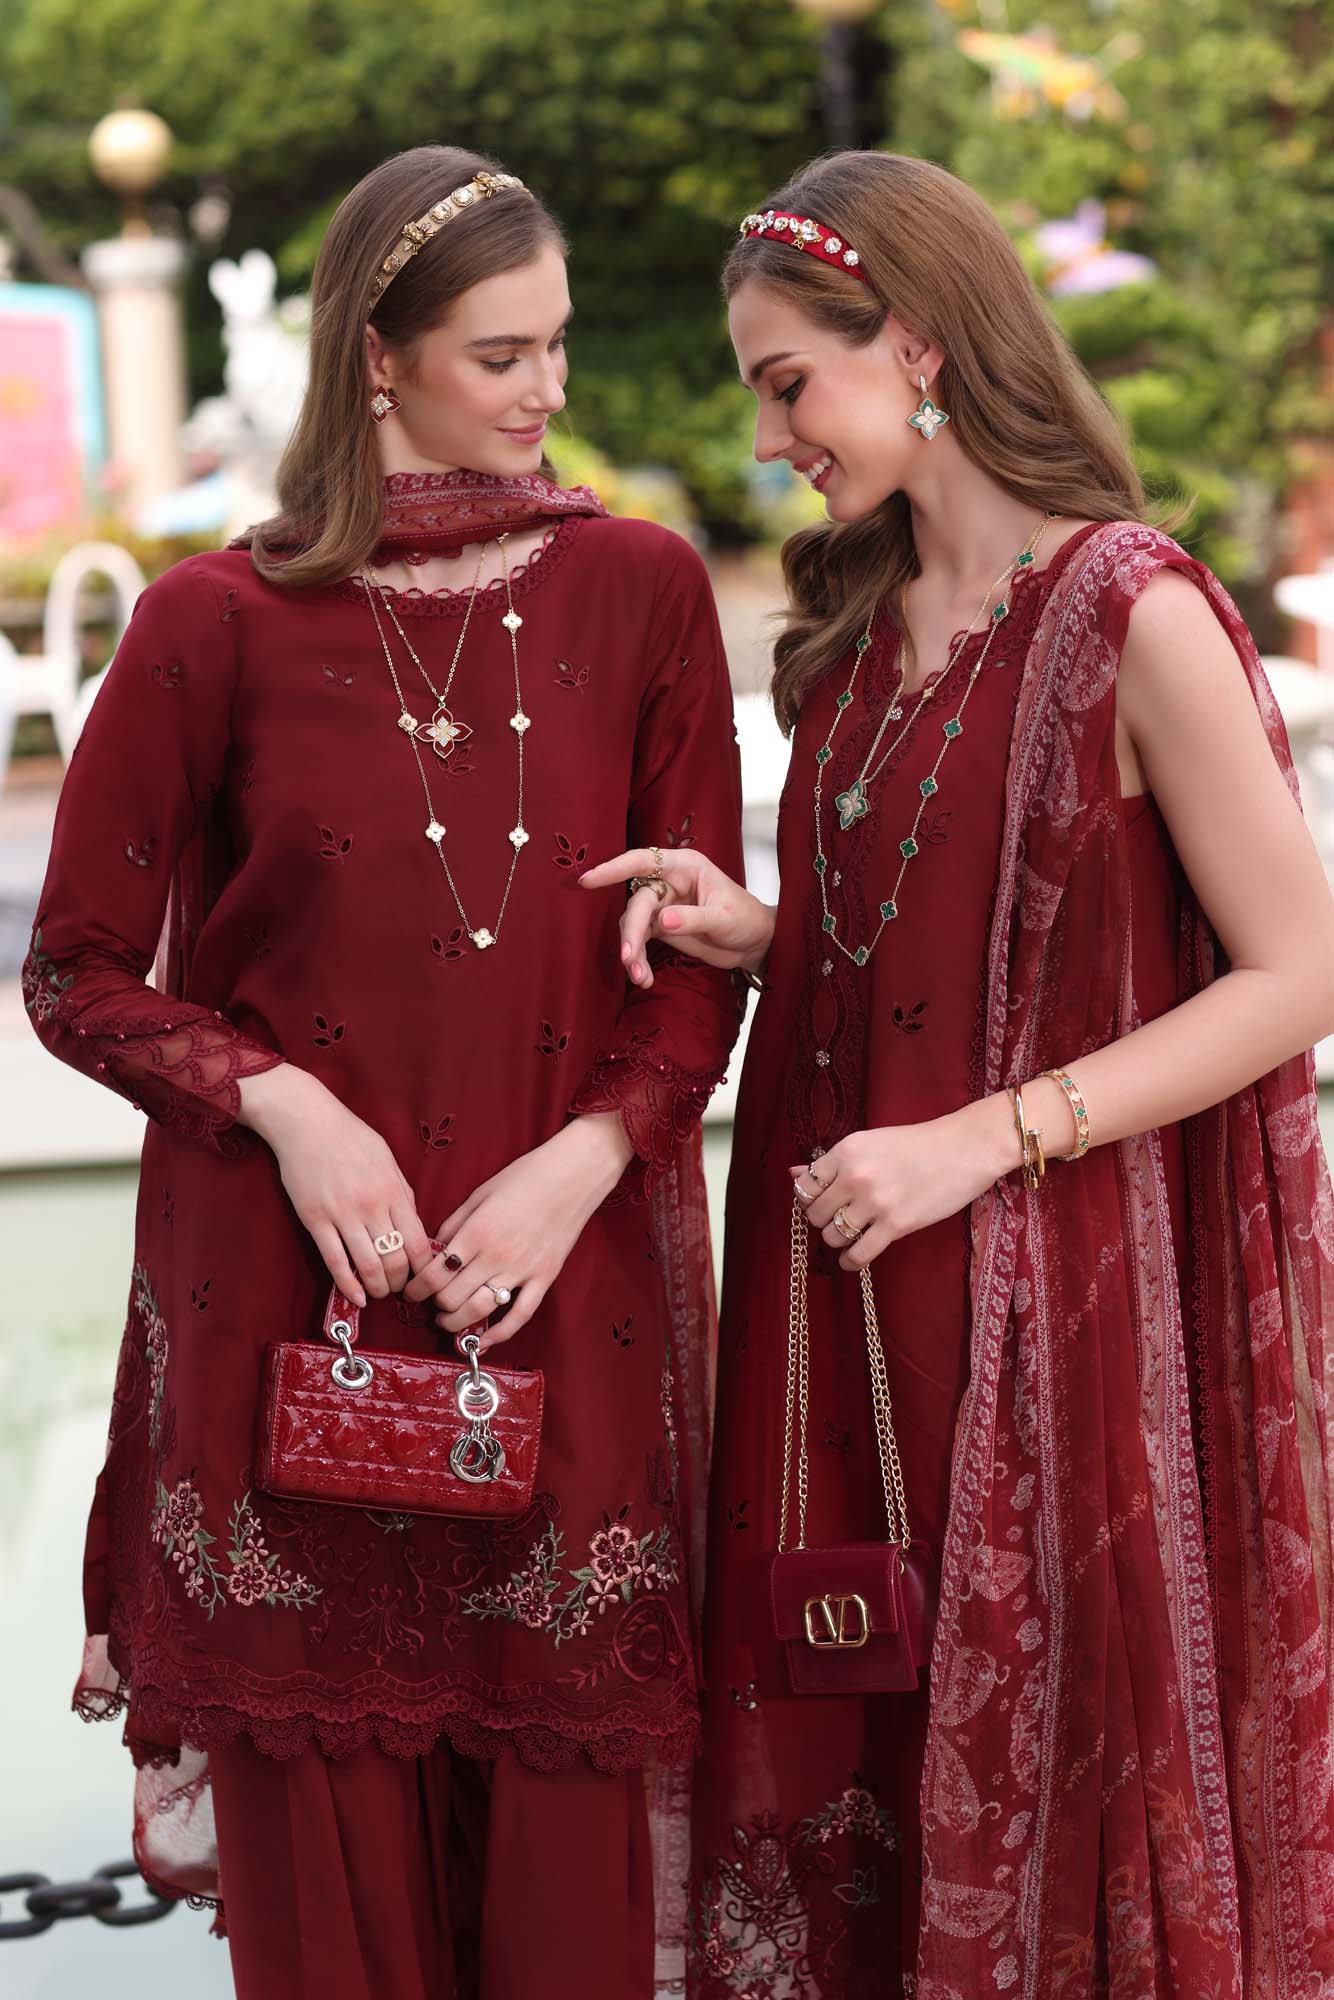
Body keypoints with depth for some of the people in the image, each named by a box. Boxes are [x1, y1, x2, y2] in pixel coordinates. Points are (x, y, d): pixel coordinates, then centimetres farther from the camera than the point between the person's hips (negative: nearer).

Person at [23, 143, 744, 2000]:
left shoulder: (639, 589, 5)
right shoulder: (220, 623, 1)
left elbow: (702, 960, 6)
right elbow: (80, 973, 5)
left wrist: (583, 1161, -11)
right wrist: (282, 1106, -11)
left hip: (570, 1289, 1)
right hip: (295, 1294, -1)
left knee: (564, 1842, 5)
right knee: (330, 1846, 7)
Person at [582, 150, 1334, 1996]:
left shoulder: (1133, 616, -14)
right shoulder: (861, 623, 9)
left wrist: (982, 1140, -19)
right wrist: (757, 932, -2)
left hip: (1070, 1303, -6)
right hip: (850, 1296, 7)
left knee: (1057, 1761, 6)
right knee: (851, 1745, 13)